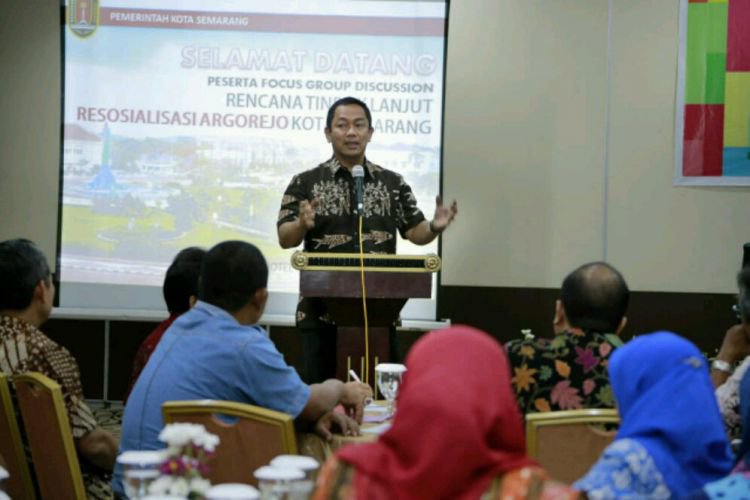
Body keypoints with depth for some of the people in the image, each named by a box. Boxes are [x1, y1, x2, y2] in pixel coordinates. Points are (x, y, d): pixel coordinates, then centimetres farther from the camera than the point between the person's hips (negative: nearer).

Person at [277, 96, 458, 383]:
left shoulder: (393, 184, 8)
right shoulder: (305, 183, 1)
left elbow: (415, 233, 8)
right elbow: (285, 239, -5)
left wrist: (435, 227, -14)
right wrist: (303, 224, -27)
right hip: (322, 312, -2)